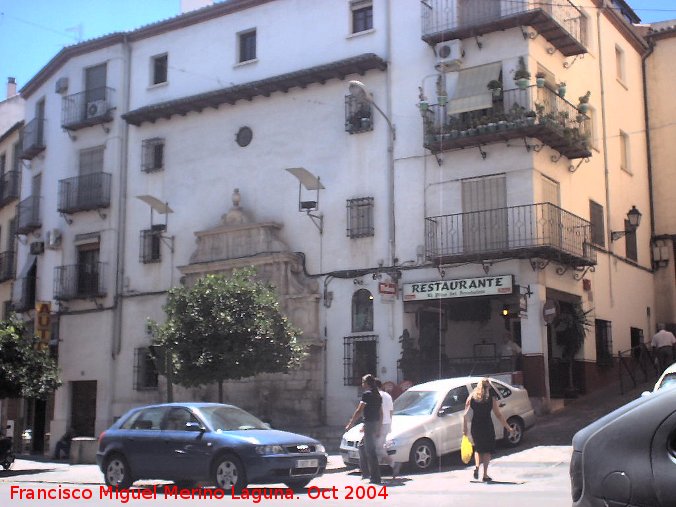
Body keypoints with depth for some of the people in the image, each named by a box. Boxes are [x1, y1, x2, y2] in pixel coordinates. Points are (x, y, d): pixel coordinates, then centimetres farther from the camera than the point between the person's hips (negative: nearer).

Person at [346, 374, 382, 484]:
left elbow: (359, 410, -14)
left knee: (370, 451, -6)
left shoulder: (367, 394, -11)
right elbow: (381, 414, 18)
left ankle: (375, 478, -7)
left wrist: (350, 424, -9)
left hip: (369, 424, -9)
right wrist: (379, 428, 22)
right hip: (376, 424, 9)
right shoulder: (378, 395, 15)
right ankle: (366, 472, 23)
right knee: (362, 447, 21)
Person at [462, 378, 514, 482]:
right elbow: (498, 415, -5)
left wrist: (464, 428, 5)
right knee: (487, 450, 12)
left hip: (475, 427, 2)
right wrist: (508, 427, 2)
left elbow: (465, 415, -2)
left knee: (478, 448, 21)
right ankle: (485, 475, 9)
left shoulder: (471, 397, 1)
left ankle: (477, 466, -3)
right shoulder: (491, 398, -5)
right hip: (487, 426, -2)